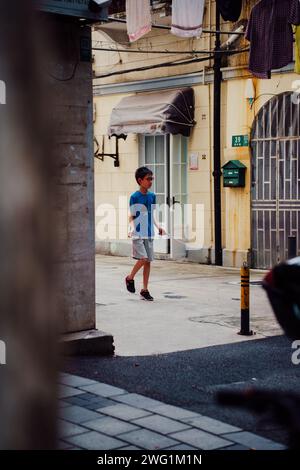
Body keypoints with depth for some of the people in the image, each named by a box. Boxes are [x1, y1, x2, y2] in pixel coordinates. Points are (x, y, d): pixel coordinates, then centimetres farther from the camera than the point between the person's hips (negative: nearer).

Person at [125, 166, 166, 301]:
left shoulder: (152, 196, 10)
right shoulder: (134, 197, -6)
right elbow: (131, 217, -5)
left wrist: (158, 226, 5)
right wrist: (132, 228, -22)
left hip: (149, 234, 5)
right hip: (138, 234, -5)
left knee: (148, 261, 5)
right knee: (143, 258, -16)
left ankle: (144, 290, 14)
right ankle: (130, 278, 10)